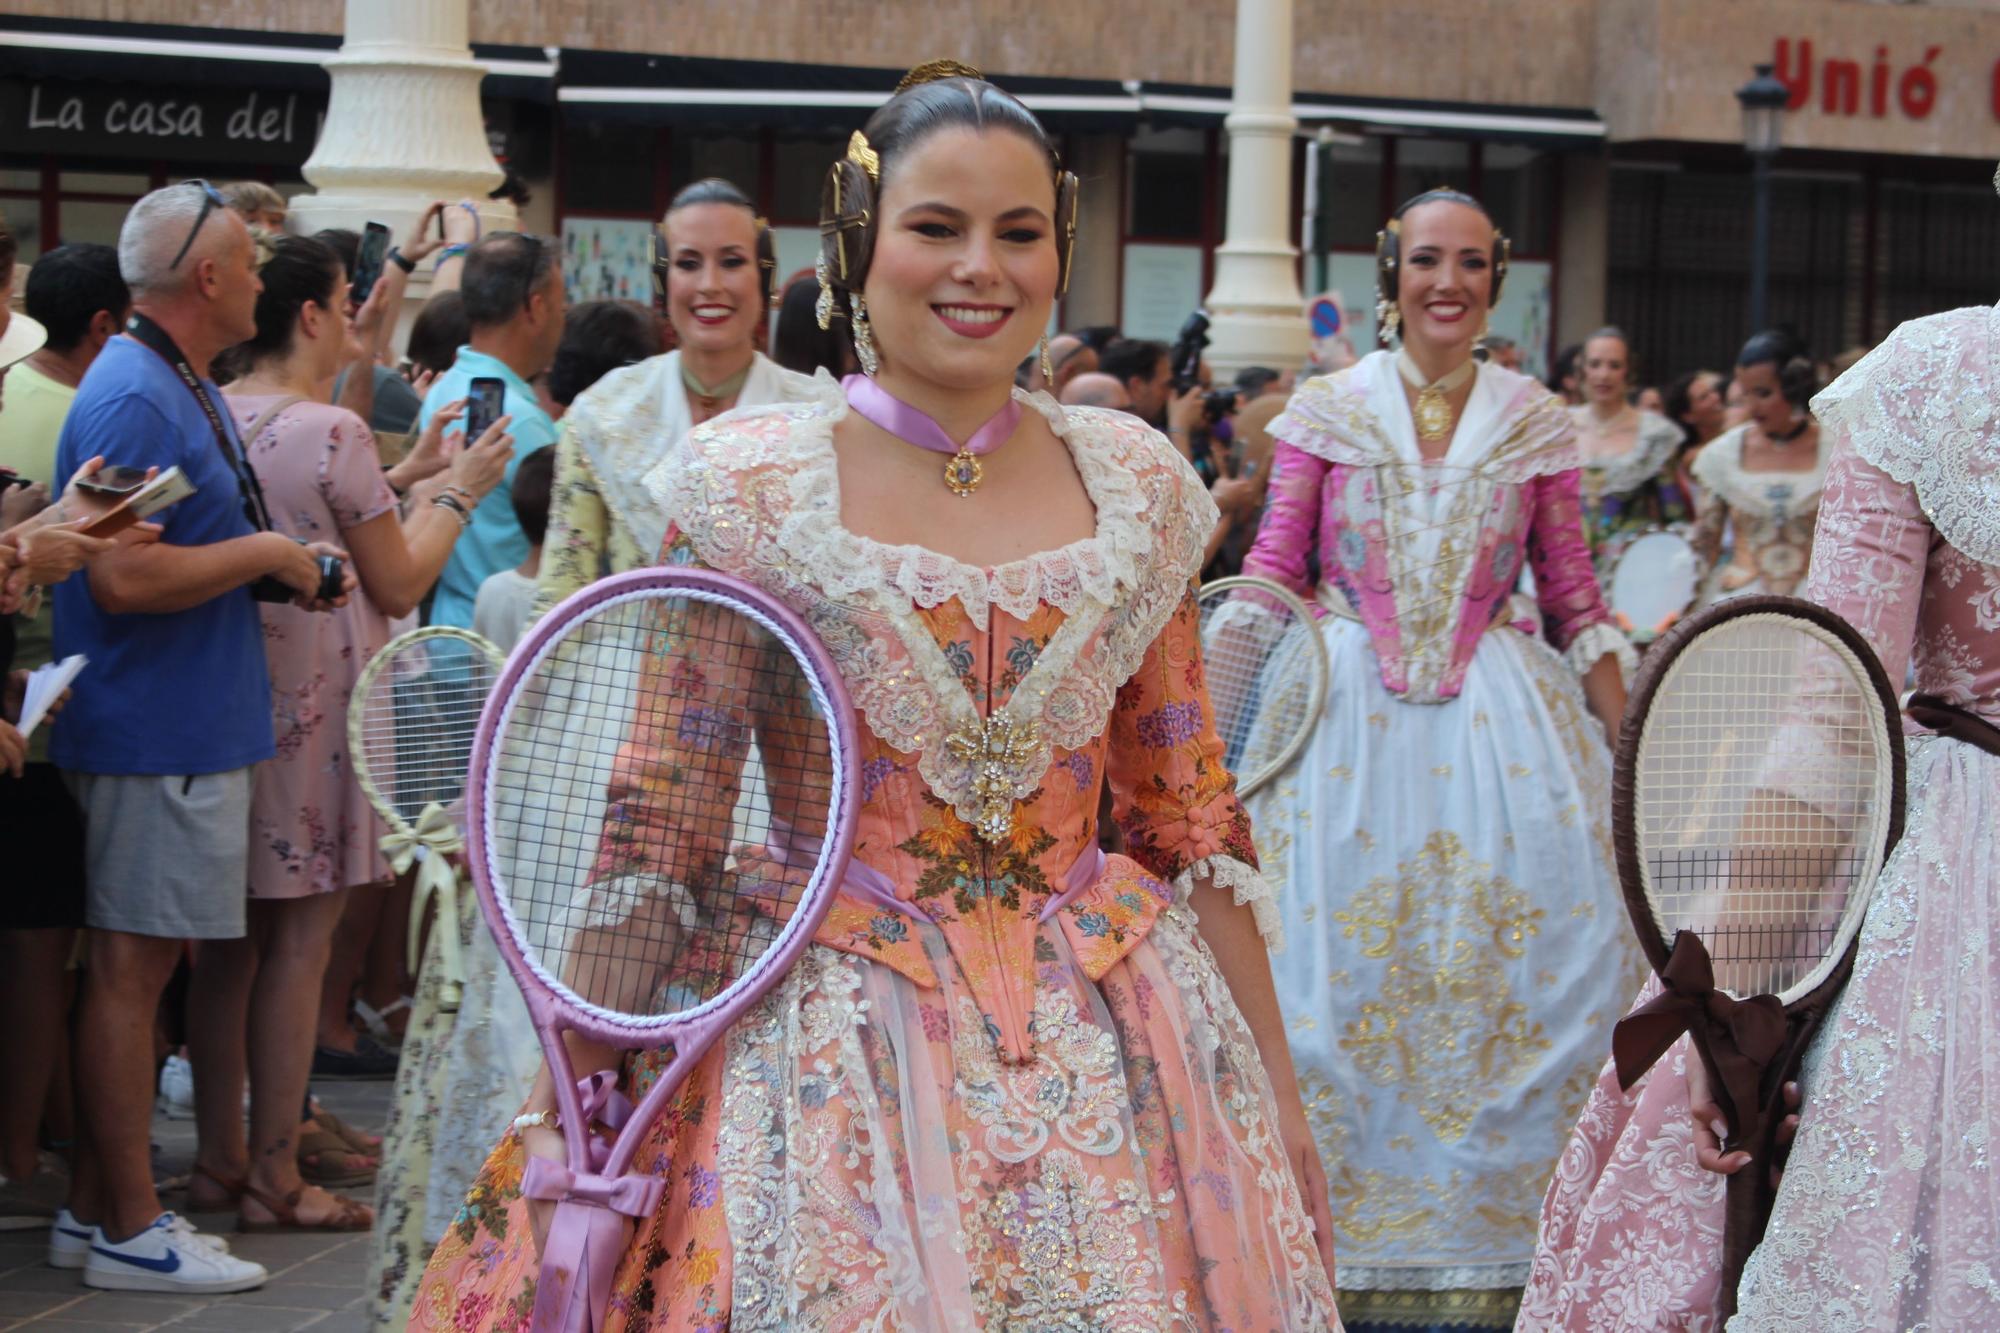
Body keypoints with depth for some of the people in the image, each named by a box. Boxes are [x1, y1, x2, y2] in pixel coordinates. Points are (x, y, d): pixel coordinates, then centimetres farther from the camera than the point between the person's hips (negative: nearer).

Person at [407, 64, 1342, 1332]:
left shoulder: (1137, 484, 5)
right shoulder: (746, 488, -3)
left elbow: (1192, 813, 10)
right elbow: (652, 821, -1)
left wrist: (1275, 1082, 10)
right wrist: (572, 1095, -6)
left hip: (1107, 1038, 3)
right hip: (832, 1026, -3)